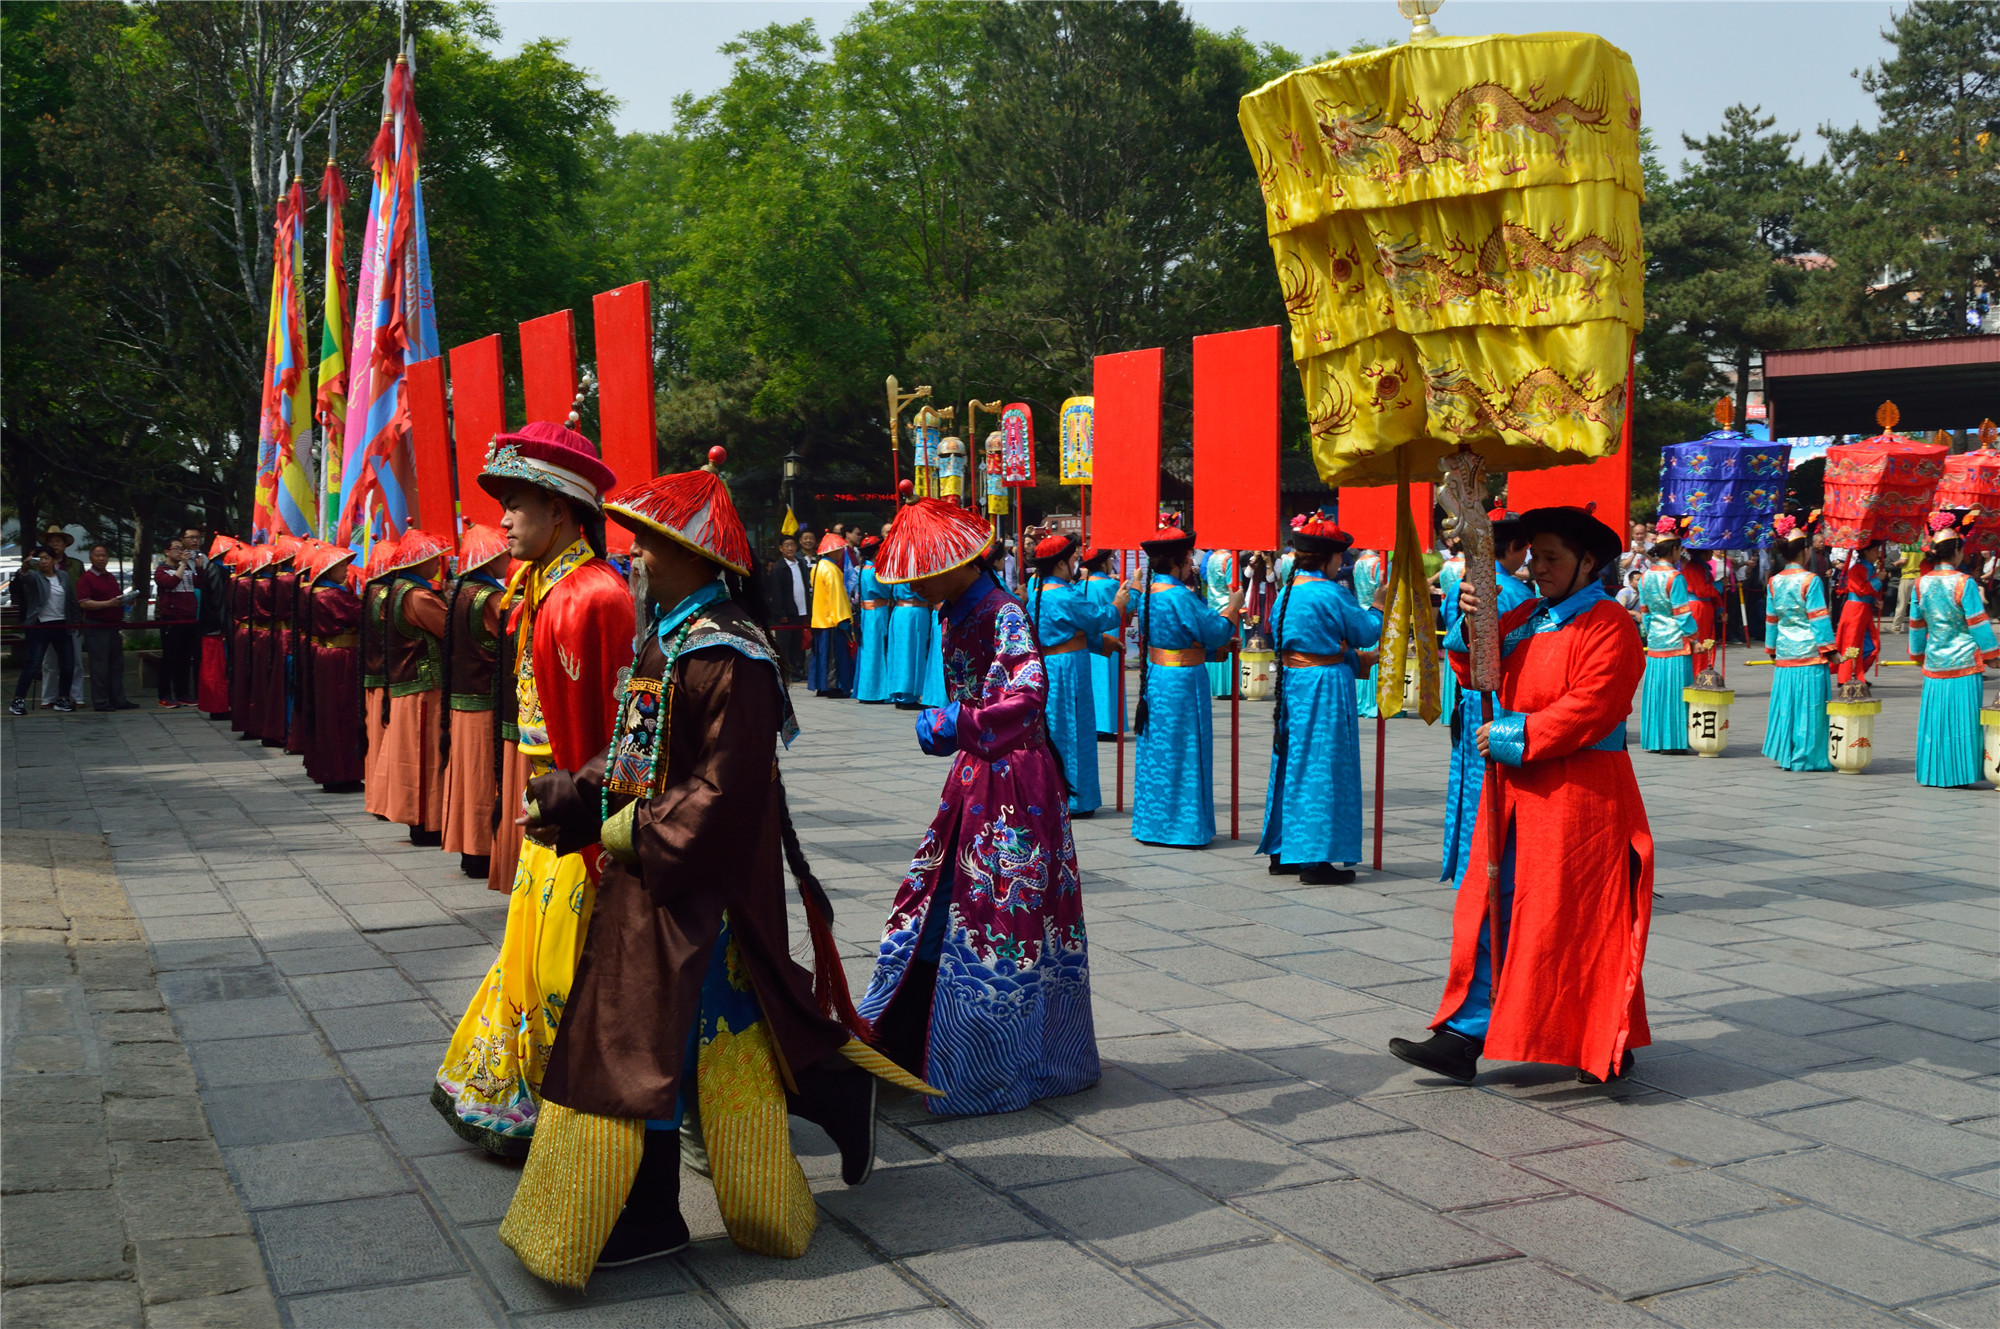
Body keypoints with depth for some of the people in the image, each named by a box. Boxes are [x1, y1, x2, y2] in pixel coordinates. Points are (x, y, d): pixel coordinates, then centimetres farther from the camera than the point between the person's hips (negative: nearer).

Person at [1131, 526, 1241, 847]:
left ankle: (1151, 823, 21)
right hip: (1182, 682, -8)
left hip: (1154, 676, 9)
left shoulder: (1150, 594, 7)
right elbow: (1215, 633, -15)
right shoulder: (1181, 596, -19)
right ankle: (1182, 826, 7)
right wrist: (1232, 608, 0)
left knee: (1155, 751, 14)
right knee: (1183, 752, 1)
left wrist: (1223, 613, 18)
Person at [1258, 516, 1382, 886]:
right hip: (1326, 687, -7)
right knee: (1323, 768, -2)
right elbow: (1367, 633, -7)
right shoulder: (1332, 593, -16)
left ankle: (1283, 852, 21)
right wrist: (1377, 606, 13)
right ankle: (1317, 859, -2)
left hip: (1290, 682, 7)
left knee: (1292, 764, 15)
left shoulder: (1286, 592, 5)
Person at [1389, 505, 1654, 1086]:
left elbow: (1590, 708, -18)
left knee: (1578, 919, 0)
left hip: (1579, 795, -7)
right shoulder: (1525, 619, 15)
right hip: (1516, 789, 7)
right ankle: (1466, 1036, 7)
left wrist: (1511, 736, -16)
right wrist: (1473, 628, -7)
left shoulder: (1609, 624, -8)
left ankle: (1608, 1046, 16)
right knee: (1493, 910, 5)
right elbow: (1478, 674, 11)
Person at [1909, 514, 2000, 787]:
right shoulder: (1964, 583, -10)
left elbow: (1916, 625, 12)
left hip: (1934, 663, 5)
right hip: (1963, 661, -5)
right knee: (1960, 718, 1)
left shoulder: (1921, 584, 3)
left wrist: (1918, 653, 26)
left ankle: (1933, 772, 13)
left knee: (1935, 716, 10)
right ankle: (1956, 774, 3)